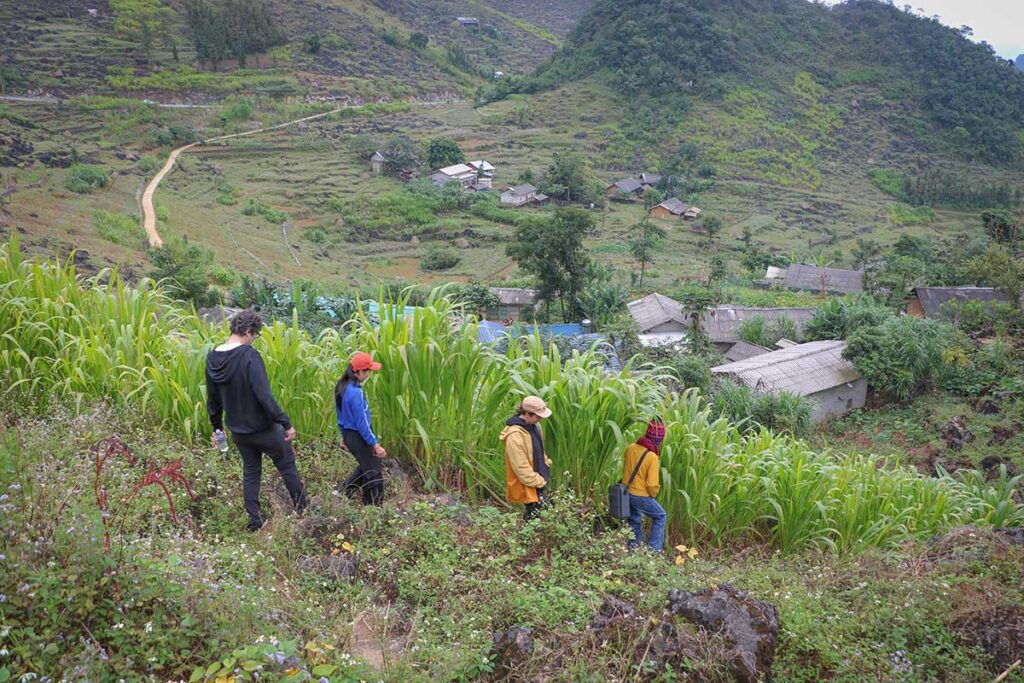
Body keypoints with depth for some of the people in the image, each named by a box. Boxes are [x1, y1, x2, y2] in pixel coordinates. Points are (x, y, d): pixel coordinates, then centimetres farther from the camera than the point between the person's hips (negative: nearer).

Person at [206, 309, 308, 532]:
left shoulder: (212, 358, -2)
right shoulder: (249, 356, -24)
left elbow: (212, 399, 9)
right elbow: (264, 395, -28)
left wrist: (217, 427, 21)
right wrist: (286, 424, -22)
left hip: (238, 431, 6)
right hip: (263, 429, -6)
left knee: (250, 472, 21)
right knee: (287, 467, 13)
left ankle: (254, 522, 23)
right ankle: (303, 511, 25)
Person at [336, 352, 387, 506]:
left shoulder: (342, 387, 1)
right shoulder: (355, 392, -27)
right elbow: (362, 424, -24)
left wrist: (344, 436, 23)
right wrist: (375, 445, -19)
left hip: (348, 434, 9)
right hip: (360, 437, -9)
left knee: (366, 466, 27)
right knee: (374, 473, 4)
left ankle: (345, 492, 29)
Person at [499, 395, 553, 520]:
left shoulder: (533, 425, 2)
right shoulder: (515, 435, -27)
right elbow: (521, 466, -25)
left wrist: (547, 464, 9)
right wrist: (538, 482, -19)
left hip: (539, 480, 9)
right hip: (528, 485, -9)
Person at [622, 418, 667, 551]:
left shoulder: (630, 448, -5)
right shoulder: (652, 457, -23)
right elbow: (652, 484, -20)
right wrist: (654, 494, -1)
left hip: (626, 493, 6)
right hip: (641, 496, -6)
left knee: (635, 520, 25)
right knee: (660, 516, 15)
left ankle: (634, 547, 32)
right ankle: (654, 549, 14)